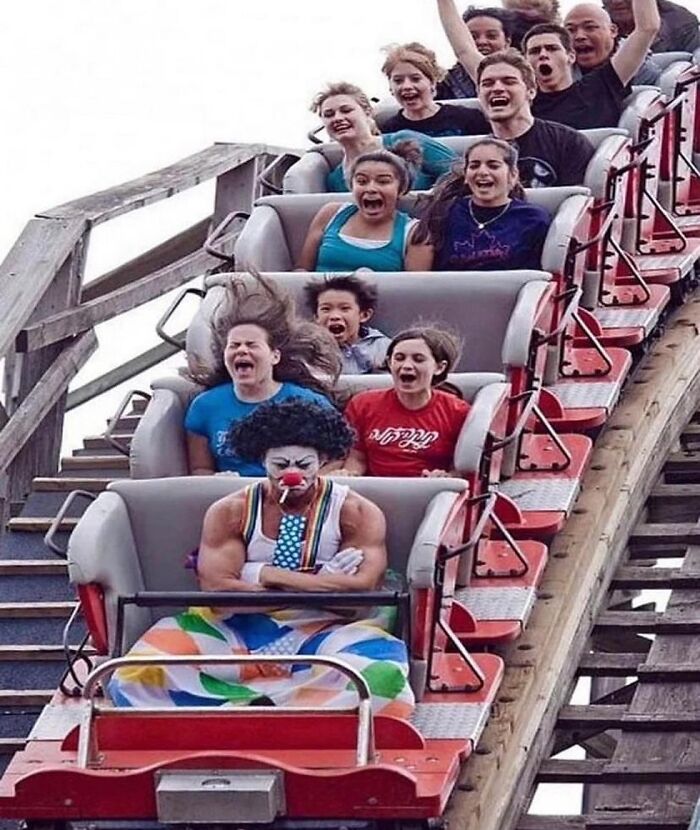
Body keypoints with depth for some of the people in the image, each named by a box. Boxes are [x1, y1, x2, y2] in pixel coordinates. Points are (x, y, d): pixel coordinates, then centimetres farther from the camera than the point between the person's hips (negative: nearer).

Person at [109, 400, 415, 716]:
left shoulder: (357, 513, -1)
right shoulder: (230, 512, 2)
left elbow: (361, 588, -15)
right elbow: (217, 588, -12)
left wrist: (267, 575, -12)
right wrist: (321, 584, -14)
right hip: (243, 628, 1)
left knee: (381, 677, -37)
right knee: (140, 676, -26)